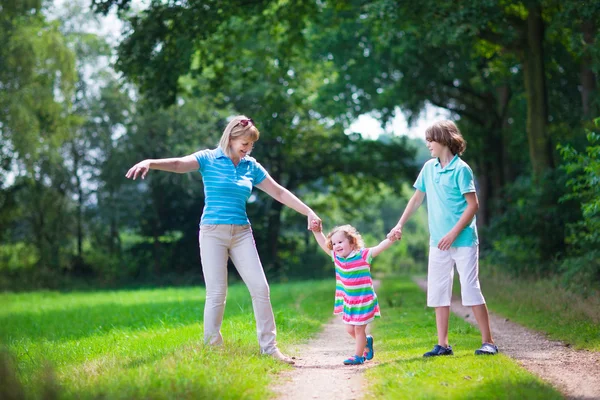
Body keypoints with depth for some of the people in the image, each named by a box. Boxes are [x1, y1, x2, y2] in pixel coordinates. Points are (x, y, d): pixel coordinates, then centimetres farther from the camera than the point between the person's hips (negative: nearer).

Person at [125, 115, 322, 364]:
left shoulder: (251, 166, 10)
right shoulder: (208, 159, -2)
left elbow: (279, 193, 13)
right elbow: (178, 164, -18)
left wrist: (309, 213, 8)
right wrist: (149, 163, -37)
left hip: (242, 233, 4)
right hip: (213, 232, -4)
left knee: (260, 287, -3)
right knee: (217, 293, -6)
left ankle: (269, 347, 6)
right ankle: (211, 348, 6)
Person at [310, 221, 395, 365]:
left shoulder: (362, 255, -14)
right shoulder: (337, 257, 2)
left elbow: (380, 247, -22)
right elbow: (324, 245, 14)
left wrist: (391, 238, -35)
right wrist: (317, 232, 7)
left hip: (364, 301, -6)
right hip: (348, 301, 6)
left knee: (359, 329, 1)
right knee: (350, 329, 11)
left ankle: (358, 355, 15)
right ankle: (367, 342, 37)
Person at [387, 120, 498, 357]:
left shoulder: (461, 169, -10)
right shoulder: (429, 168, 9)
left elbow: (473, 204, -13)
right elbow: (417, 198, 19)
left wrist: (453, 234, -17)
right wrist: (399, 225, 13)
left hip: (463, 241, -7)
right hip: (438, 243, 7)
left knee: (470, 289, -5)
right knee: (438, 292, 6)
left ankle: (488, 342, 4)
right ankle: (442, 345, 13)